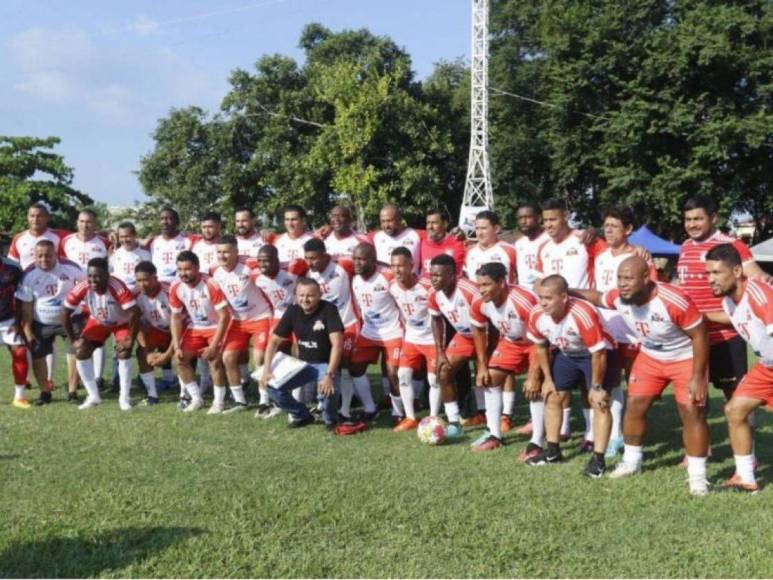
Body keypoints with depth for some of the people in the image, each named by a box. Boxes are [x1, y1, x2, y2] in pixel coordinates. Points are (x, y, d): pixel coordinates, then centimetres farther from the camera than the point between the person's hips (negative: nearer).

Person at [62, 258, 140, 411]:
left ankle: (124, 397, -6)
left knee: (124, 352, -22)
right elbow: (65, 314, -16)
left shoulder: (118, 288, -41)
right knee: (81, 351, -8)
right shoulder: (81, 289, -29)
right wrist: (73, 340, -12)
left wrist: (131, 340, -31)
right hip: (98, 322, 4)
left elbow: (134, 314, -38)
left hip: (122, 322, -4)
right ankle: (93, 396, 5)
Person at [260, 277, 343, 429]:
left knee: (326, 391, -34)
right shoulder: (292, 311, -5)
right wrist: (267, 369, -12)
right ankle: (302, 415, 12)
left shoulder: (328, 310, -20)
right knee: (273, 384, -13)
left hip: (325, 363, -5)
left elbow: (337, 344, -27)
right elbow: (274, 341, -1)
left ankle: (331, 419, 1)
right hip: (303, 363, 5)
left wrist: (329, 374, -36)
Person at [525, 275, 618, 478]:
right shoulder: (537, 315, -21)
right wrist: (548, 379, 3)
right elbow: (540, 346, 0)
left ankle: (598, 458, -10)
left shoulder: (583, 315, -39)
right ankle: (553, 451, 23)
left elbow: (598, 354, -29)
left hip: (597, 354, -6)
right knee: (552, 397, 8)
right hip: (567, 354, 6)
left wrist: (596, 387, -20)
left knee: (599, 402, -15)